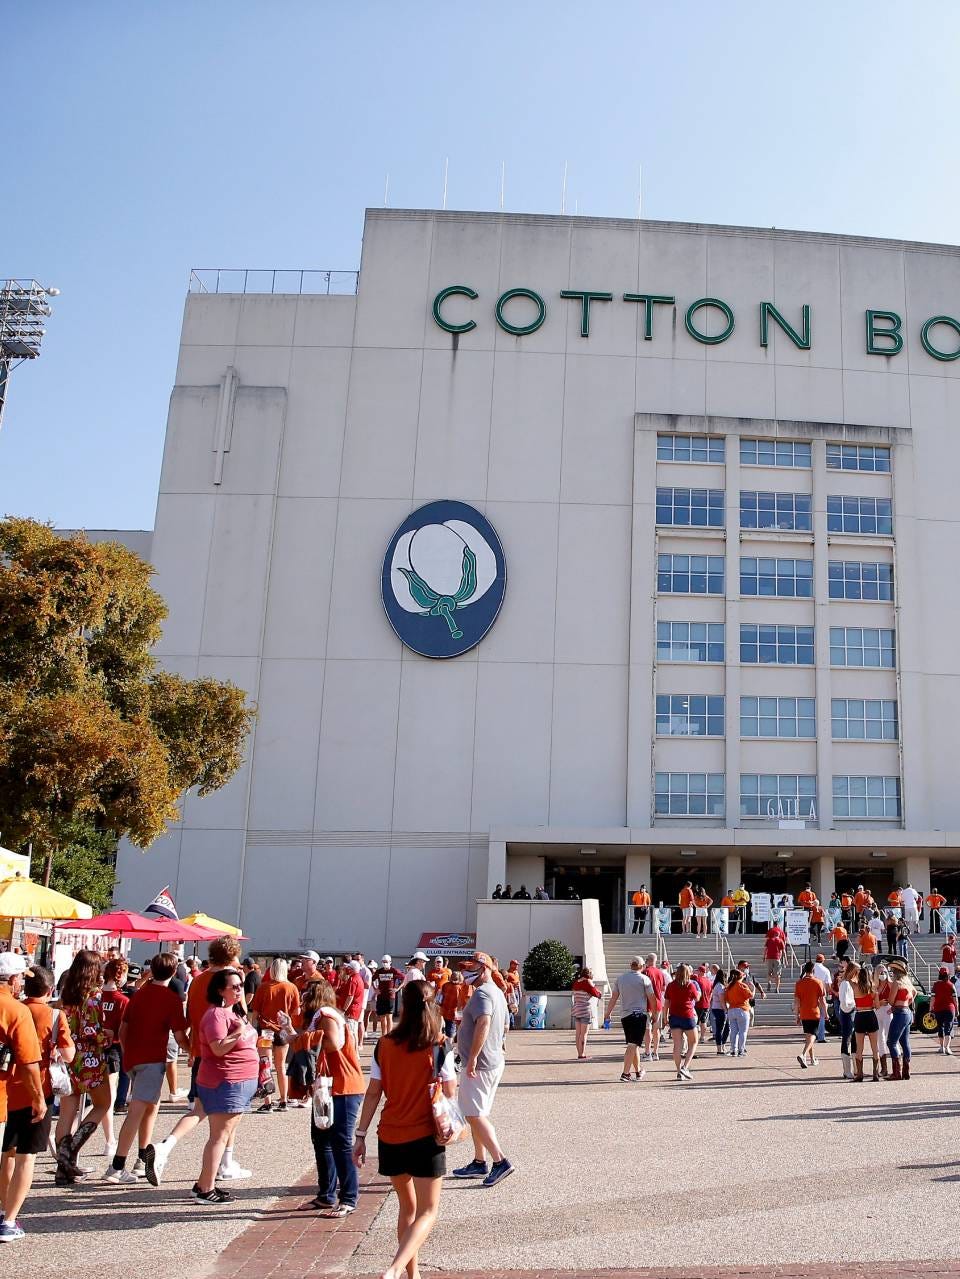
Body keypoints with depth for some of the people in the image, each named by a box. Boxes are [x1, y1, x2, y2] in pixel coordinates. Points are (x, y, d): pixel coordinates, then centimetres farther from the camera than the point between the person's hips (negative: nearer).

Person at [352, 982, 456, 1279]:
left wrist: (360, 1135, 5)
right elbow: (450, 1092, -4)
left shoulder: (385, 1045, -2)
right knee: (427, 1212, 4)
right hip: (425, 1137, -4)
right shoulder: (439, 1046, -10)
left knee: (407, 1206, 22)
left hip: (390, 1138, 4)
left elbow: (373, 1093, 0)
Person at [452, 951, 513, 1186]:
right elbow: (504, 1026, 26)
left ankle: (500, 1161, -8)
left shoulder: (482, 993, -18)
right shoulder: (497, 992, 15)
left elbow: (484, 1023, -34)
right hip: (495, 1061, 10)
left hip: (479, 1065, -10)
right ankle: (479, 1162, 24)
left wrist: (472, 1057, -33)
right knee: (477, 1114, 18)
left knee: (474, 1115, -6)